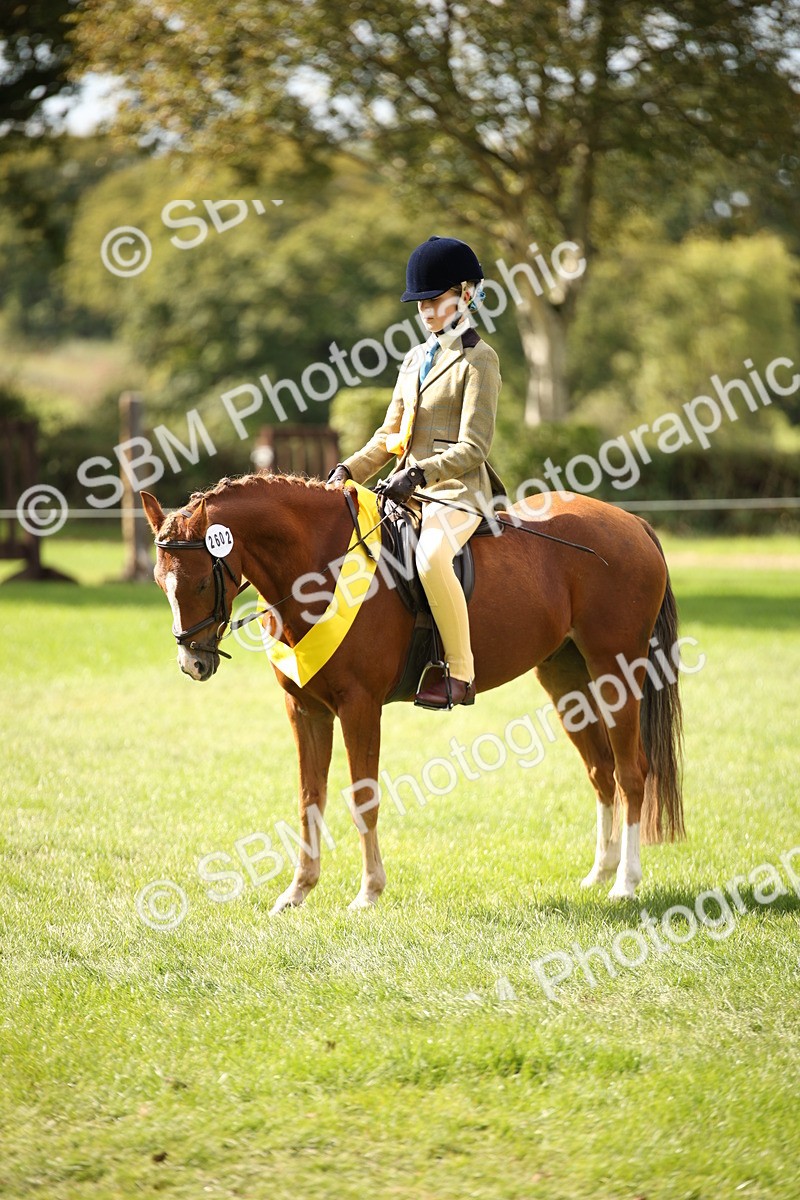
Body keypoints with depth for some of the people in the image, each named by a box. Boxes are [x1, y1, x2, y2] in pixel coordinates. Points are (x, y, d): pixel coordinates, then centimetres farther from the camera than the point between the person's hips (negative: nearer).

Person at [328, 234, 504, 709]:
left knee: (431, 556, -37)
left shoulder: (479, 360, -5)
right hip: (408, 487, 9)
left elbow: (473, 447, -13)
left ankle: (461, 674, -29)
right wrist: (350, 470, 5)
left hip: (457, 489, -9)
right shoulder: (416, 359, 19)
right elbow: (391, 434, 22)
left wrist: (420, 474, -26)